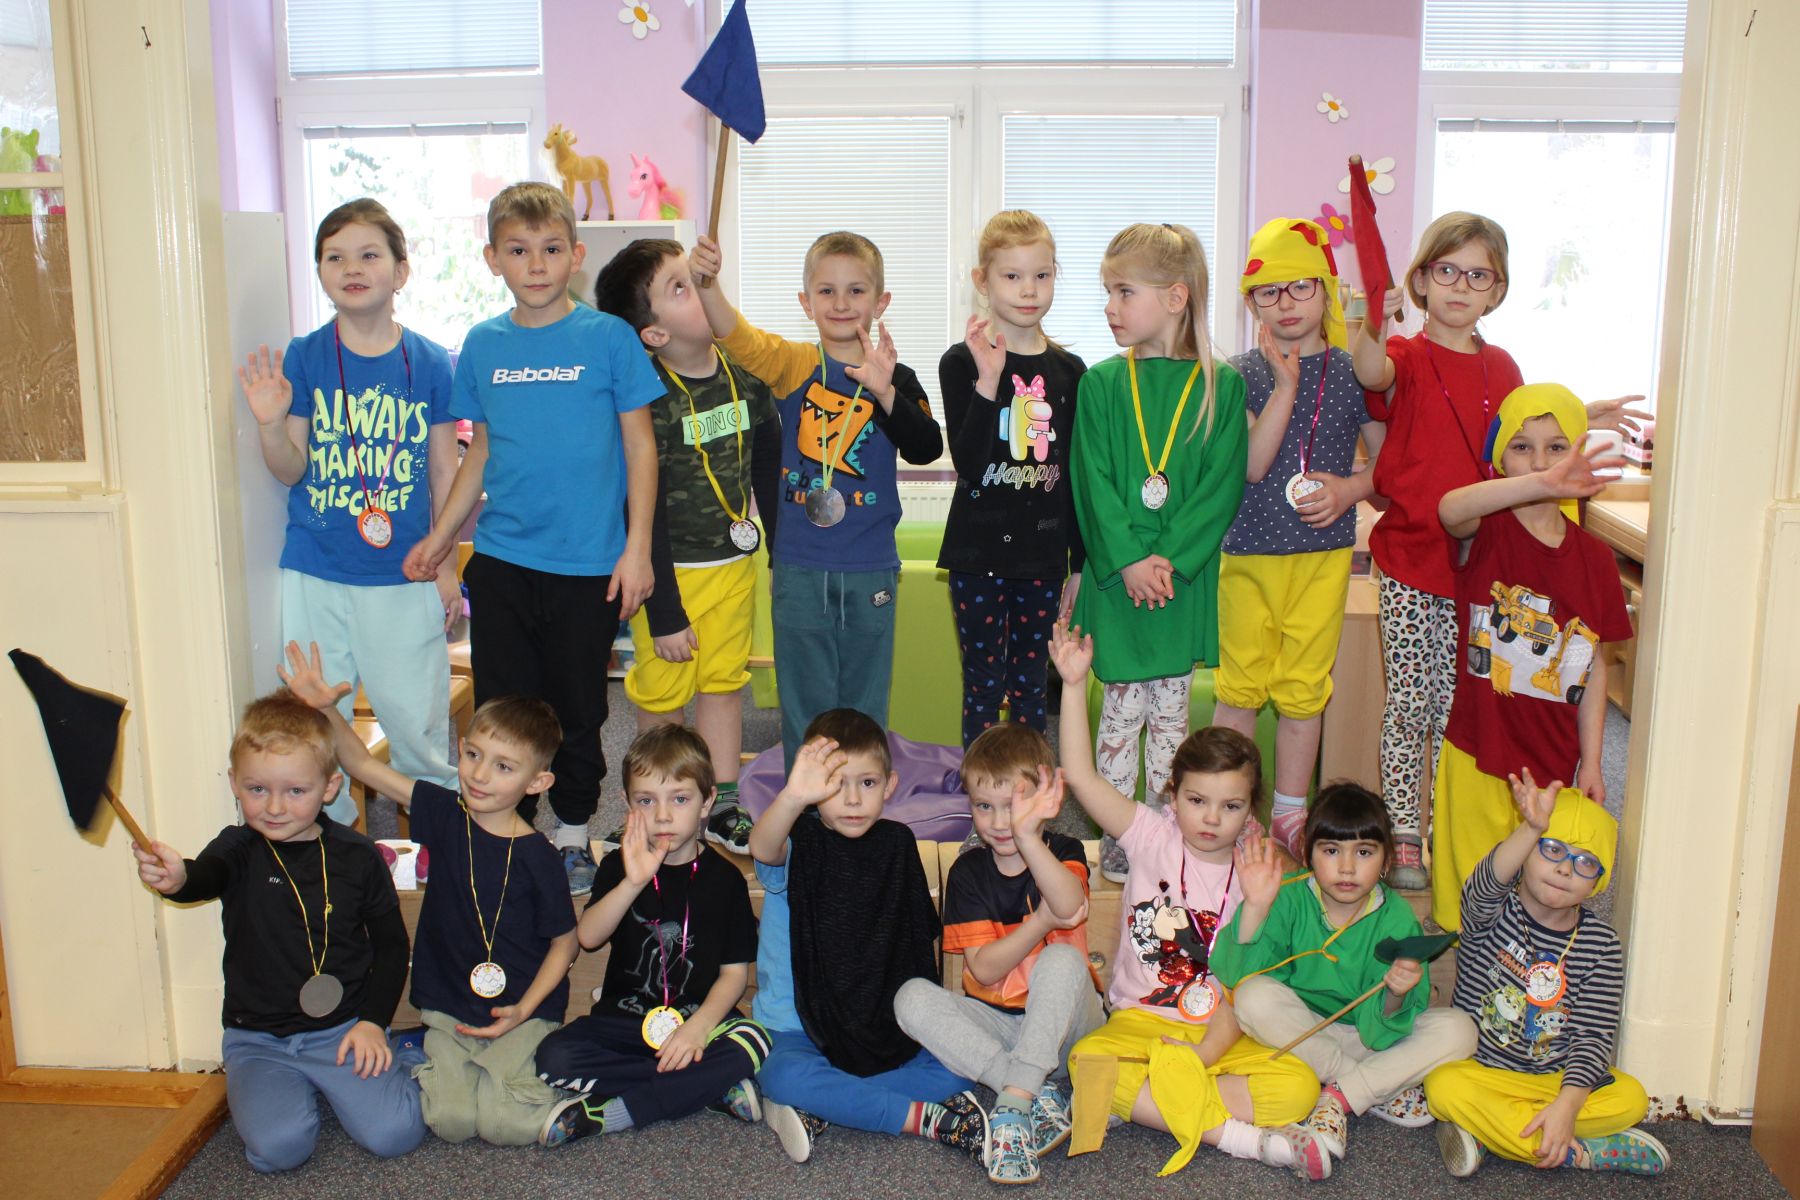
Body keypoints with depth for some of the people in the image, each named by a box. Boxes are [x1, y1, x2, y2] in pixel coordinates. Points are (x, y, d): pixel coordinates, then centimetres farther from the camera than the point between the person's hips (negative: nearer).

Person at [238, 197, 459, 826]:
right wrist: (270, 423, -20)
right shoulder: (303, 358, -1)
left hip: (403, 578, -1)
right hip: (315, 574, 1)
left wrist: (446, 567, 5)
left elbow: (444, 473, 5)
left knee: (418, 721, 6)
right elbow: (291, 471, 0)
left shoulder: (429, 363, -1)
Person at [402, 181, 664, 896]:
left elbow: (640, 447, -1)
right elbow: (481, 453, 15)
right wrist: (438, 536, 13)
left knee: (577, 714, 9)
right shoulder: (483, 346, 6)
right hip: (500, 561, 3)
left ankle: (573, 834, 29)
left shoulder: (609, 338, -5)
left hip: (588, 564, -3)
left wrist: (637, 549, -6)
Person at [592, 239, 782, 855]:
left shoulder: (745, 377, -1)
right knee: (662, 695, 8)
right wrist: (663, 613, -17)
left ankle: (722, 806, 28)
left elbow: (770, 474, 9)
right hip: (671, 571, -5)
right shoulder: (648, 400, -19)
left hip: (735, 563, 5)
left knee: (725, 683, 14)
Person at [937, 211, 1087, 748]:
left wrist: (1080, 564, 8)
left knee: (1031, 685, 11)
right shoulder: (961, 362, -5)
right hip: (978, 554, -3)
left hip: (1043, 555, 3)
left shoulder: (1070, 371, 5)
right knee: (983, 684, 4)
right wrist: (988, 379, -25)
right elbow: (967, 462, -16)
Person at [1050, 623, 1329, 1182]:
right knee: (1088, 1063, -33)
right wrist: (1074, 684, -18)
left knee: (1298, 1085, -24)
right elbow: (1080, 776, -12)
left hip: (1221, 1033, 1)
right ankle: (1239, 1134, -29)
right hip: (1140, 1020, -1)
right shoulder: (1154, 838, -1)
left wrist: (1206, 1053, -17)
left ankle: (1158, 1103, -24)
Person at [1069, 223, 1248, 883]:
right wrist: (1128, 558, -16)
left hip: (1185, 577, 0)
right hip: (1117, 576, 0)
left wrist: (1170, 558, -16)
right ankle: (1115, 838, 19)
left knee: (1169, 710, 11)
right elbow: (1092, 481, -5)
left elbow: (1223, 485, -6)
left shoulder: (1221, 386, -2)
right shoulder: (1100, 383, 0)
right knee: (1121, 709, 7)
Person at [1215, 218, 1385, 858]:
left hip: (1323, 552, 1)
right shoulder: (1242, 374, 0)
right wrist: (1286, 384, -18)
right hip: (1248, 550, 0)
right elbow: (1251, 465, -13)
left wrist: (1350, 488, -11)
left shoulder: (1352, 370, 3)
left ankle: (1289, 818, 20)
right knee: (1239, 685, 6)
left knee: (1303, 688, 7)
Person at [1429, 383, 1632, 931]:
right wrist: (1541, 485, -48)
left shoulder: (1594, 556, 3)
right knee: (1471, 893, 5)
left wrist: (1591, 761, 6)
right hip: (1477, 755, -3)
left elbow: (1594, 663, 7)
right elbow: (1449, 509, -34)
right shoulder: (1486, 528, -7)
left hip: (1554, 761, 3)